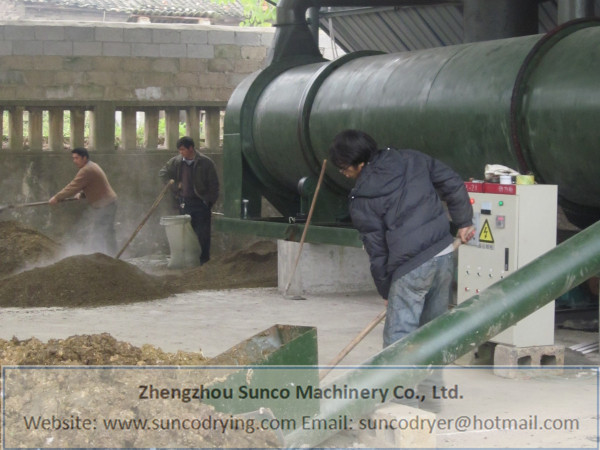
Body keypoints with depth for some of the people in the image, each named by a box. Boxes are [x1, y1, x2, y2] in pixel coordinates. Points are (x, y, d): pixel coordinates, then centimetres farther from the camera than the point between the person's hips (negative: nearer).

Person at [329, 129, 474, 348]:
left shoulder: (362, 200, -4)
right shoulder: (413, 159, 9)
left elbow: (376, 250, -1)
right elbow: (453, 185, 8)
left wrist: (385, 291, 9)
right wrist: (464, 222, 18)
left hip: (410, 268, -6)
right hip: (444, 255, 6)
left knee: (398, 336, -3)